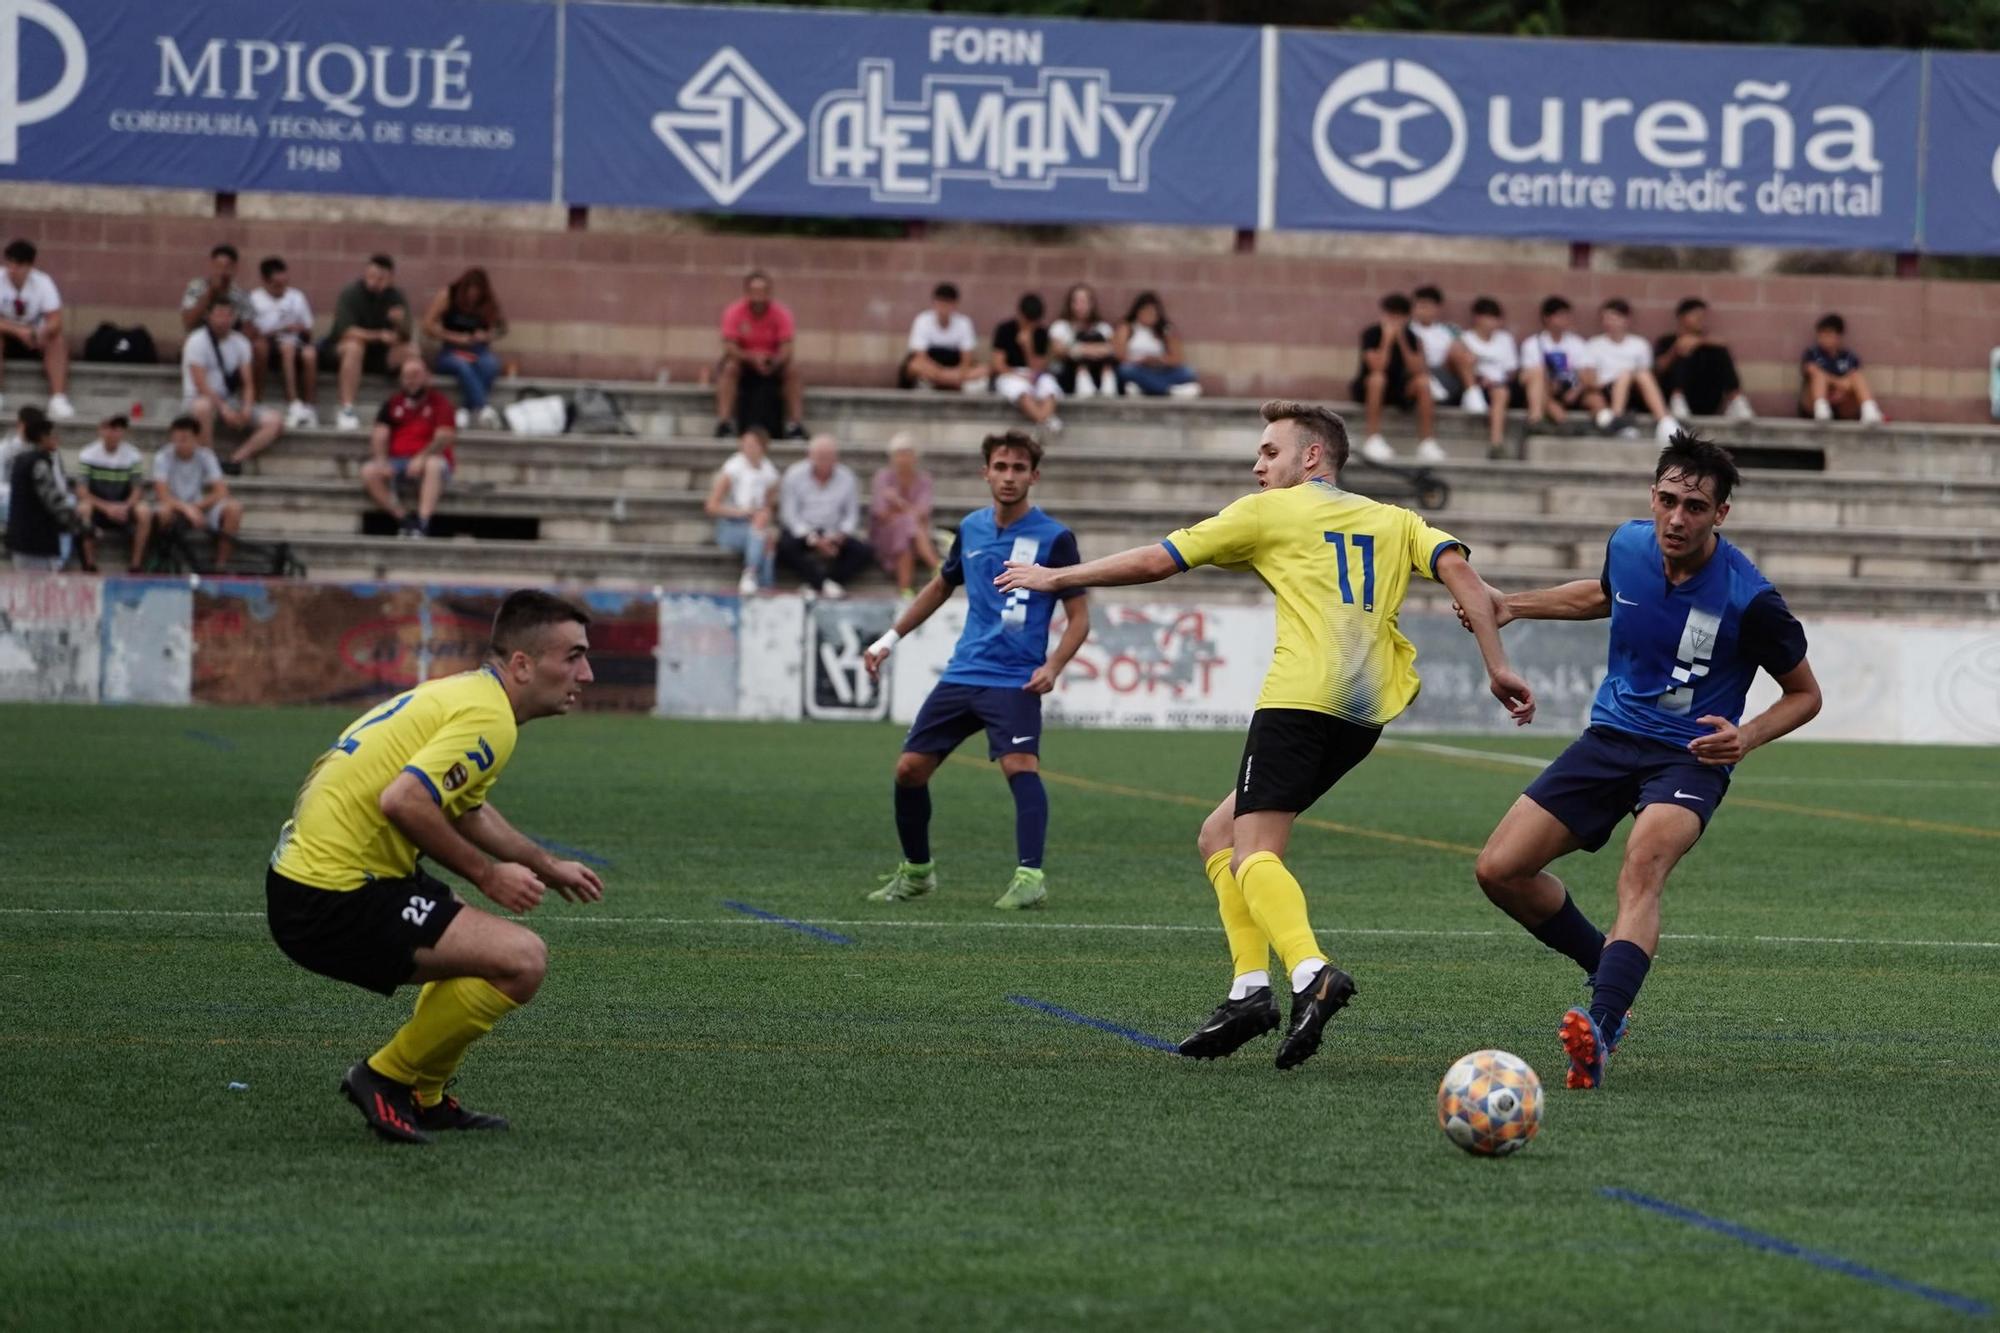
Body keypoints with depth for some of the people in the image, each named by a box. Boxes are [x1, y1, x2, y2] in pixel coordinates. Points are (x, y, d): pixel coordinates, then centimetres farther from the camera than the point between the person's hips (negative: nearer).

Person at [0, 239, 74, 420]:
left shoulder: (43, 282, -11)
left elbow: (55, 321, -20)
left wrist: (43, 332, -43)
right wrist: (18, 330, -40)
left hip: (36, 339, 1)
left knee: (58, 342, -28)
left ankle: (59, 400, -40)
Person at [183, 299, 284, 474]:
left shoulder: (240, 343, 7)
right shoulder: (197, 342, -10)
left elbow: (248, 384, 5)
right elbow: (201, 385, -17)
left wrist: (246, 409, -15)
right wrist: (224, 409, -25)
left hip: (229, 400, 6)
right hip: (198, 399, -6)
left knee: (275, 422, -13)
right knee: (203, 407, -44)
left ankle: (236, 460, -25)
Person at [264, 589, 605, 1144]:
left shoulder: (466, 692, 15)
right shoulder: (489, 718, -17)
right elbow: (403, 801, -29)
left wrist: (546, 867, 33)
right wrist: (487, 875, -18)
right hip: (336, 899, -11)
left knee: (484, 944, 29)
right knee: (521, 959, -16)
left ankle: (423, 1098, 29)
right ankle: (386, 1079, -3)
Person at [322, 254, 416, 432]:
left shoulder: (397, 297, -2)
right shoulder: (350, 294, -13)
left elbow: (403, 338, -8)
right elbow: (347, 331, -23)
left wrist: (400, 323, -30)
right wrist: (379, 335, -30)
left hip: (379, 355, 4)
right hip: (340, 349, -4)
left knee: (410, 352, -20)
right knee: (354, 346, -37)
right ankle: (347, 411, -39)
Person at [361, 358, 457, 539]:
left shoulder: (440, 403, 5)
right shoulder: (392, 403, 15)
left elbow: (444, 437, -9)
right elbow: (380, 434, 4)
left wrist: (422, 458, -25)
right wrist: (381, 460, -16)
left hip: (426, 461, -3)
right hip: (397, 461, 3)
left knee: (434, 465, -39)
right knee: (369, 472, -25)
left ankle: (422, 523, -43)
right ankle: (404, 517, -25)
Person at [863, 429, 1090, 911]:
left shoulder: (1054, 538, -7)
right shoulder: (971, 528, 9)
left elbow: (1079, 616, -6)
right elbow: (941, 585, 27)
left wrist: (1053, 666, -22)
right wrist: (890, 638, 24)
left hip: (1015, 679, -6)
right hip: (962, 673, 6)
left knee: (1020, 764, -26)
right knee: (909, 768, 4)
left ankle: (1030, 877, -30)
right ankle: (916, 871, 24)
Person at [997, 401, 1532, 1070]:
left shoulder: (1268, 512, 10)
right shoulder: (1395, 521, 24)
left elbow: (1154, 561, 12)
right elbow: (1457, 568, 5)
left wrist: (1056, 577, 24)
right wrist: (1497, 665, 1)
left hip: (1301, 692, -6)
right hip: (1367, 710, 6)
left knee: (1254, 853, -13)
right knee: (1220, 834, 16)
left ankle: (1311, 972, -40)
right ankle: (1249, 990, 2)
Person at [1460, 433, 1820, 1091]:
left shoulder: (1749, 599, -18)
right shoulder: (1628, 545, -4)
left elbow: (1805, 695, -3)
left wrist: (1745, 736, -21)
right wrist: (1512, 605, 16)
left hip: (1690, 758, -6)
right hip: (1611, 736, 6)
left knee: (1643, 868, -35)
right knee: (1499, 870, -4)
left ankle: (1598, 1027, -53)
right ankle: (1609, 966, 19)